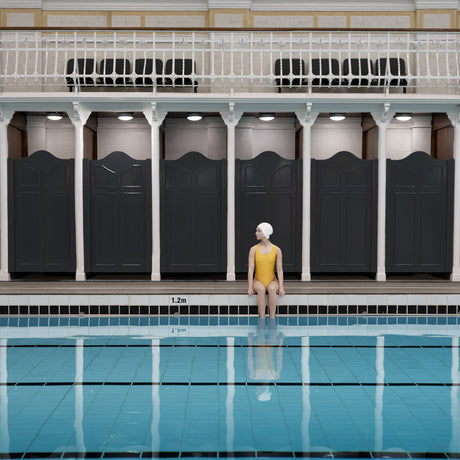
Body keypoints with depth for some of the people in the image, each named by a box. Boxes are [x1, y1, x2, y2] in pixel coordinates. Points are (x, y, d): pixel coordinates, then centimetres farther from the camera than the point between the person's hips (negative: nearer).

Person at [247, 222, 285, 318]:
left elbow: (279, 270, -4)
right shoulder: (253, 249, -1)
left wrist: (281, 287, -15)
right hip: (258, 281, 0)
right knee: (261, 289, -35)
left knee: (271, 289, -36)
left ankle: (272, 319, -31)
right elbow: (250, 269, -6)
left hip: (272, 281, 0)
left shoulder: (276, 250, -2)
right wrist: (250, 287, -15)